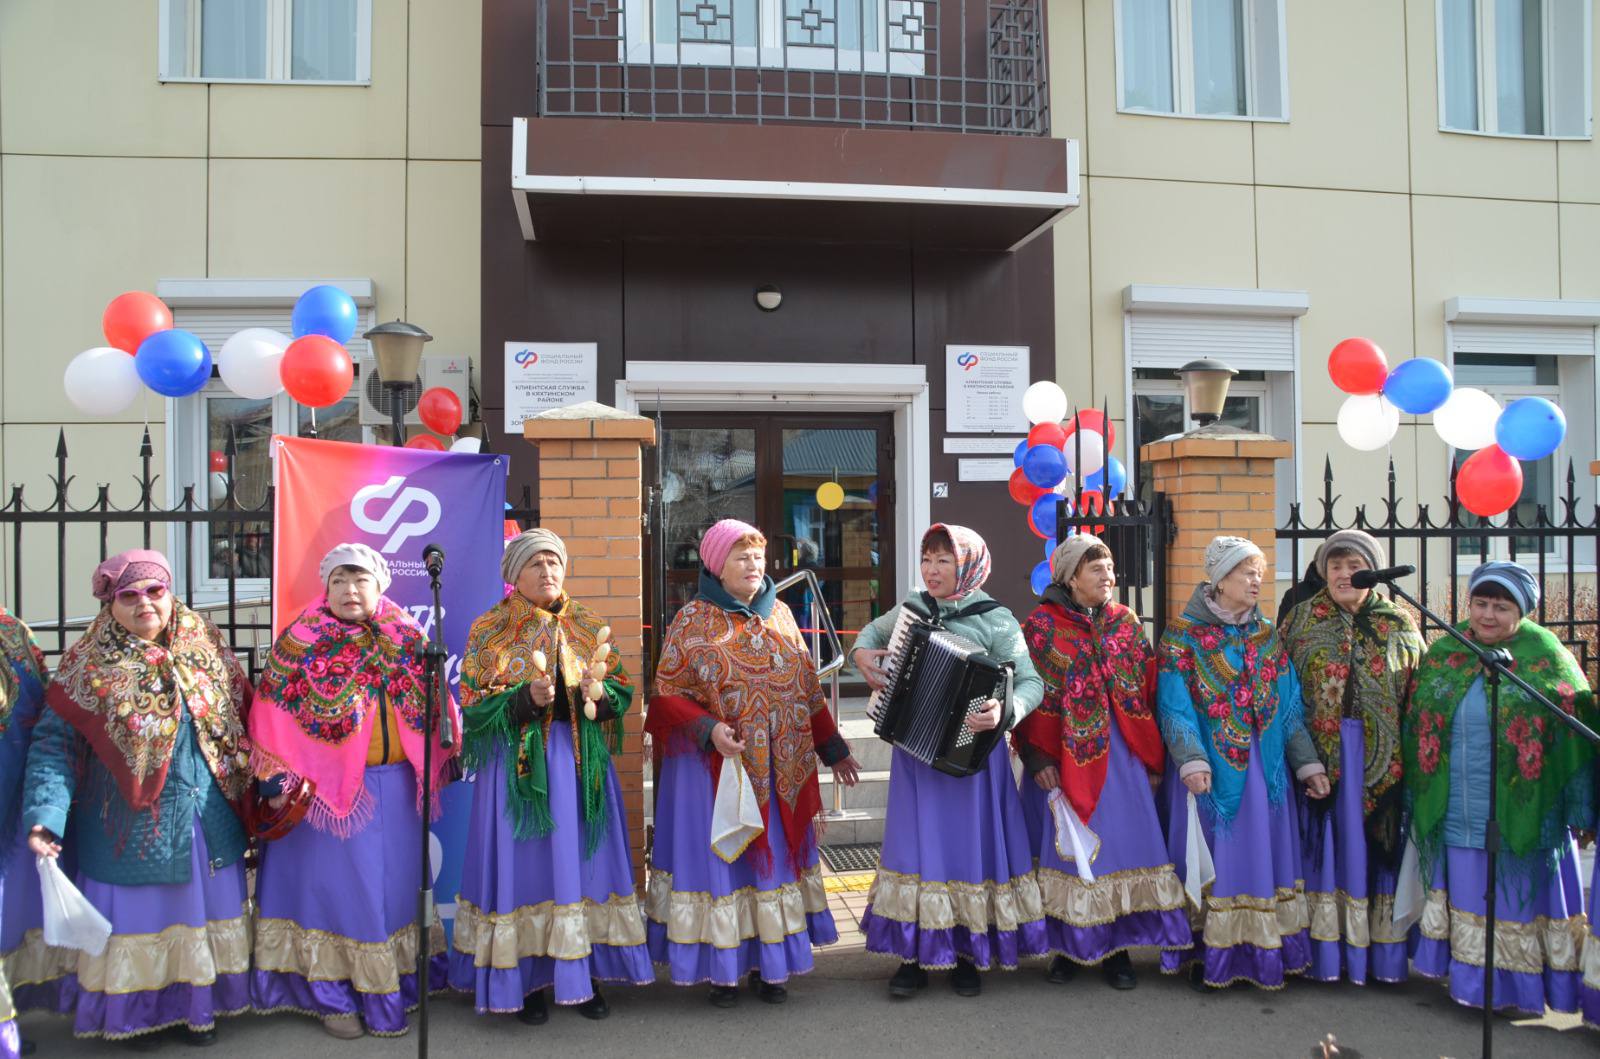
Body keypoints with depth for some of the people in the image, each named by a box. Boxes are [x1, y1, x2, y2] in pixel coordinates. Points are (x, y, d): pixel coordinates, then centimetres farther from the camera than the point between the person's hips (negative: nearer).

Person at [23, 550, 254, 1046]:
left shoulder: (205, 647, 2)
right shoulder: (90, 666, -8)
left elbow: (241, 722, 8)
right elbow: (53, 742, -9)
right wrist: (45, 814, -21)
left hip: (207, 819, 3)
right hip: (131, 823, -2)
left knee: (205, 908, 11)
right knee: (138, 913, 8)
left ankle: (200, 1004, 29)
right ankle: (139, 1011, 29)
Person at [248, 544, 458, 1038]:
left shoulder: (407, 639, 6)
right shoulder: (302, 642, -4)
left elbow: (433, 704, 14)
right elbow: (272, 714, -6)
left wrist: (444, 758, 12)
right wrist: (276, 781, -11)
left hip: (396, 788, 4)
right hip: (327, 789, -4)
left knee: (394, 882, 11)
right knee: (335, 883, 2)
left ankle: (390, 989, 25)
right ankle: (334, 996, 17)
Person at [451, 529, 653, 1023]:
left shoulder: (589, 627, 7)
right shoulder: (490, 631, 0)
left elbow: (622, 693, 6)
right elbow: (475, 706, -6)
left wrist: (599, 691, -16)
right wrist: (527, 698, -21)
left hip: (581, 764, 3)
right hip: (518, 764, -2)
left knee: (582, 861, 5)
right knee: (527, 865, 0)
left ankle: (585, 975, 15)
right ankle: (529, 981, 12)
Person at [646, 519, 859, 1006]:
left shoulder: (779, 614, 9)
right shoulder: (693, 620, -4)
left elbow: (808, 688, 13)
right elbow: (667, 693, -6)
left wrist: (833, 748, 15)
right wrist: (708, 730, -21)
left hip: (779, 766, 4)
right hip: (716, 764, -4)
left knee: (775, 855, 9)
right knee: (719, 858, 2)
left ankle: (768, 965, 21)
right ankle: (722, 969, 16)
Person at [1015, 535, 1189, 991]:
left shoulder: (1127, 623, 8)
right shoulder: (1042, 625, -3)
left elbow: (1149, 690, 8)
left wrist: (1153, 759, 4)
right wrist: (1036, 757, -12)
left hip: (1121, 756, 3)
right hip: (1065, 758, -3)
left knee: (1122, 845, 2)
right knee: (1067, 849, 4)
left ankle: (1117, 951, 15)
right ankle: (1068, 947, 19)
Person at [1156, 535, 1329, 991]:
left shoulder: (1268, 638, 10)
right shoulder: (1183, 635, -3)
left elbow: (1289, 709, 8)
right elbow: (1175, 706, -10)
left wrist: (1308, 763, 0)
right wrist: (1191, 761, -23)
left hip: (1263, 769, 4)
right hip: (1210, 770, -4)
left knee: (1261, 856, 7)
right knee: (1210, 860, 2)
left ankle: (1259, 953, 17)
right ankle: (1206, 955, 13)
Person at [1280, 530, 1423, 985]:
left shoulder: (1400, 624, 7)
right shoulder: (1301, 619, 5)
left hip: (1383, 757, 1)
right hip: (1321, 754, -1)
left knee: (1376, 844, 5)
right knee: (1328, 841, 3)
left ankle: (1380, 949, 16)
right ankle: (1326, 950, 12)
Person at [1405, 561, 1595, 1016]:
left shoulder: (1545, 657, -5)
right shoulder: (1442, 655, 5)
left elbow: (1579, 730, -5)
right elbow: (1417, 730, 11)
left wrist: (1579, 813, -7)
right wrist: (1417, 803, 11)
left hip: (1523, 818, -3)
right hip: (1456, 819, 4)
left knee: (1519, 901, 5)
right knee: (1466, 897, 12)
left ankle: (1520, 984, 21)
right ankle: (1472, 982, 25)